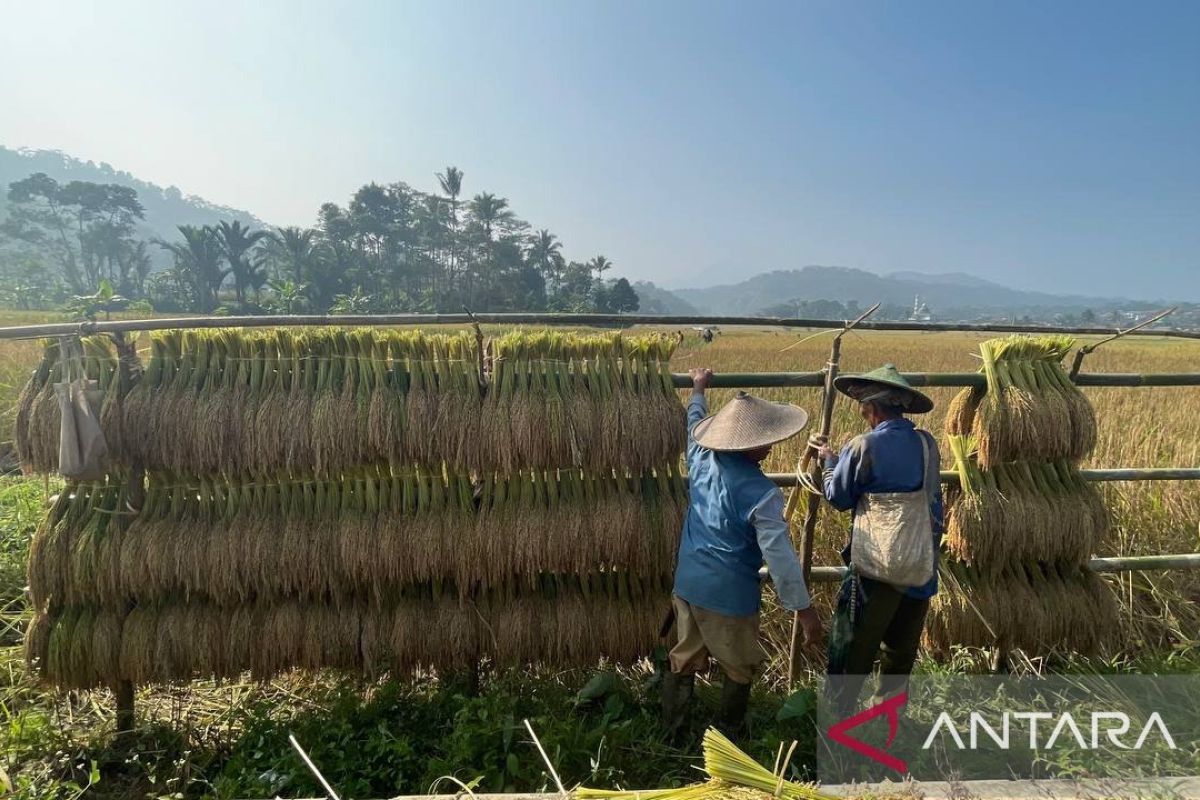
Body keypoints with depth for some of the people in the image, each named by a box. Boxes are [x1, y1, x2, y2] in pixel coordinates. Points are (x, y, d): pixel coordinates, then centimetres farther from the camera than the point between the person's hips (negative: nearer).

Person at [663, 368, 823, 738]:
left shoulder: (702, 459, -5)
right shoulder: (762, 494, -22)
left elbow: (695, 424, 18)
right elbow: (780, 556, -21)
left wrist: (698, 388, 35)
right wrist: (804, 608, -10)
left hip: (687, 583, 6)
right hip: (728, 594, -6)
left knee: (684, 659, 21)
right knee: (740, 669, 18)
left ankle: (671, 731, 36)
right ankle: (729, 736, 35)